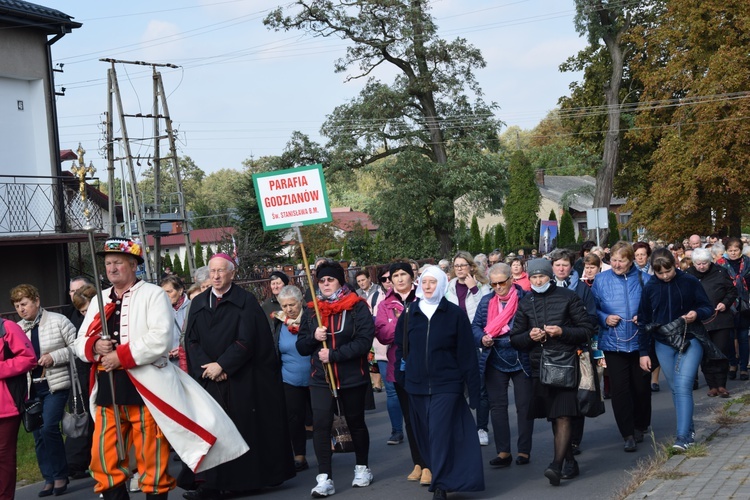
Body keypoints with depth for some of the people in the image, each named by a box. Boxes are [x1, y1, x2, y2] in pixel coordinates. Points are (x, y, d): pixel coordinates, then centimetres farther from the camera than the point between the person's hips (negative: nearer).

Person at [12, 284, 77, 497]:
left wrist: (54, 357, -16)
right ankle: (49, 479, 17)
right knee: (38, 434, 6)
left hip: (55, 385, -4)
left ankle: (60, 475, 1)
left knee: (49, 428, -15)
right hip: (30, 388, 5)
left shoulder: (58, 321, -3)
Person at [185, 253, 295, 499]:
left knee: (246, 428, 2)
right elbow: (191, 340, 5)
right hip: (209, 378, 3)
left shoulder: (246, 301, -2)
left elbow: (246, 341, -10)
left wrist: (222, 365, -16)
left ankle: (253, 476, 13)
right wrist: (206, 368, -10)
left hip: (241, 380, -3)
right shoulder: (198, 303, 11)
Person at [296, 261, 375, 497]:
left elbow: (364, 342, -15)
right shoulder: (311, 311, 6)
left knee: (356, 422, 13)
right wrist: (314, 337, -14)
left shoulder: (357, 307, -6)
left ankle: (362, 468, 33)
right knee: (320, 423, -11)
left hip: (353, 377, -2)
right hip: (320, 378, 2)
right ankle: (324, 478, -9)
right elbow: (301, 347, 8)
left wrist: (333, 354, -21)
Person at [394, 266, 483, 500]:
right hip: (416, 384, 4)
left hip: (446, 384, -4)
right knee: (424, 435, 9)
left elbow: (467, 353, -3)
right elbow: (400, 347, 16)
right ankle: (438, 473, 25)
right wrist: (400, 372, 7)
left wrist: (473, 388, -5)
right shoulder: (409, 313, 6)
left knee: (440, 434, -10)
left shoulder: (455, 313, -2)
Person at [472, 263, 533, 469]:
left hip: (522, 360, -4)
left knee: (524, 405, 3)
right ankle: (503, 452, 12)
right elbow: (475, 326, 9)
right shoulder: (486, 301, 7)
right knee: (497, 406, 5)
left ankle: (524, 451, 14)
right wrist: (482, 338, -10)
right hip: (495, 362, 4)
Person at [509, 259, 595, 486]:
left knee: (564, 416, -12)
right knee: (554, 418, 12)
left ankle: (557, 465, -16)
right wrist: (530, 336, -7)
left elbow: (587, 330, 0)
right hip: (540, 367, 4)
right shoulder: (525, 303, 10)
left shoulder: (568, 297, 0)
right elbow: (515, 338, 14)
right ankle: (569, 459, 26)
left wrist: (562, 331, -15)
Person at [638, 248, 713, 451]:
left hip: (690, 341, -3)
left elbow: (708, 308, 2)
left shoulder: (690, 282, -5)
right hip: (663, 345, 3)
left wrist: (697, 313, -22)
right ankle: (689, 428, 23)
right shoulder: (650, 288, 1)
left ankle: (683, 436, -14)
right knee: (676, 389, 9)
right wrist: (644, 352, 4)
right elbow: (644, 321, 6)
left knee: (683, 386, -14)